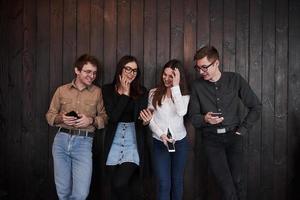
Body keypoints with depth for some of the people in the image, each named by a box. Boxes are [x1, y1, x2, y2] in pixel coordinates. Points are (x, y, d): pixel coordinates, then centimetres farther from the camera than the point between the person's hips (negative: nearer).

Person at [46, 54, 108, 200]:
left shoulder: (97, 92, 3)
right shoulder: (62, 90, 7)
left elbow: (104, 117, 5)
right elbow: (50, 115, 11)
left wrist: (91, 120, -14)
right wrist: (61, 118, -9)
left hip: (83, 142, -2)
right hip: (61, 140, 2)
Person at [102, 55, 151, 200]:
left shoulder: (142, 92, 4)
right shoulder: (108, 90, 2)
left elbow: (141, 118, -5)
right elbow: (113, 116, -12)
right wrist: (125, 94, -9)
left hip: (134, 142, -1)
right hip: (114, 142, 1)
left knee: (119, 184, -15)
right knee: (114, 187, 6)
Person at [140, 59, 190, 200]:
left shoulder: (184, 94, -1)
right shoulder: (154, 93, 2)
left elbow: (181, 112, -22)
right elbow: (150, 118, 0)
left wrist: (175, 86, -20)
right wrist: (160, 134, -15)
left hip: (180, 142, 1)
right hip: (160, 143, 0)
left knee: (177, 181, 12)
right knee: (164, 184, -5)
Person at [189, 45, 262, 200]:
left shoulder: (235, 80, -3)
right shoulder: (197, 86, -3)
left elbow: (256, 107, 2)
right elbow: (193, 117, 1)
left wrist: (242, 129, -2)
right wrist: (204, 119, -20)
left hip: (233, 136, 1)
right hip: (212, 138, 0)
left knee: (237, 181, 7)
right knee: (227, 186, -6)